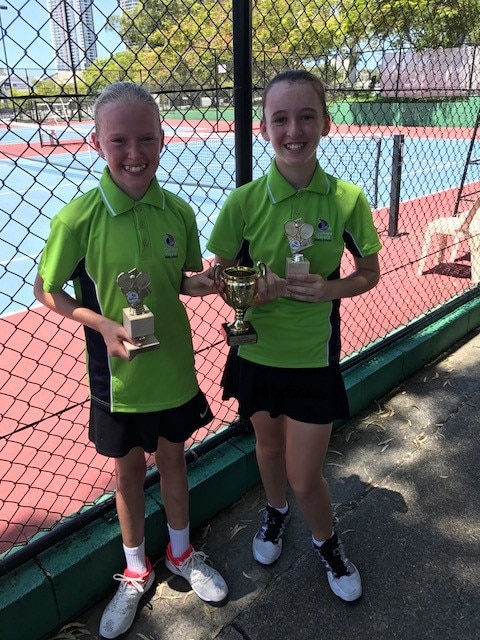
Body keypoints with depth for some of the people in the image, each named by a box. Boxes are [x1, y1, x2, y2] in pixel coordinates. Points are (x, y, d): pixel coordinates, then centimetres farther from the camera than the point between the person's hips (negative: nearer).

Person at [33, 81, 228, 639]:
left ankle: (181, 555, 48)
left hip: (174, 368, 2)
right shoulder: (77, 218, -17)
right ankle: (136, 571, 45)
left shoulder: (179, 211, -8)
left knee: (172, 459, 21)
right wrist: (102, 322, -21)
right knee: (127, 469, 18)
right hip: (118, 376, -2)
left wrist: (202, 283, -17)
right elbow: (46, 290, -7)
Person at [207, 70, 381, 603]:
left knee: (304, 477, 7)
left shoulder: (346, 199, -12)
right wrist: (252, 291, -23)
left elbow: (368, 273, 0)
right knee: (268, 445, 24)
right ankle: (275, 512, 58)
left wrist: (331, 289, -20)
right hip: (257, 352, 2)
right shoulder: (243, 202, -12)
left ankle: (326, 541, 43)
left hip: (314, 357, -1)